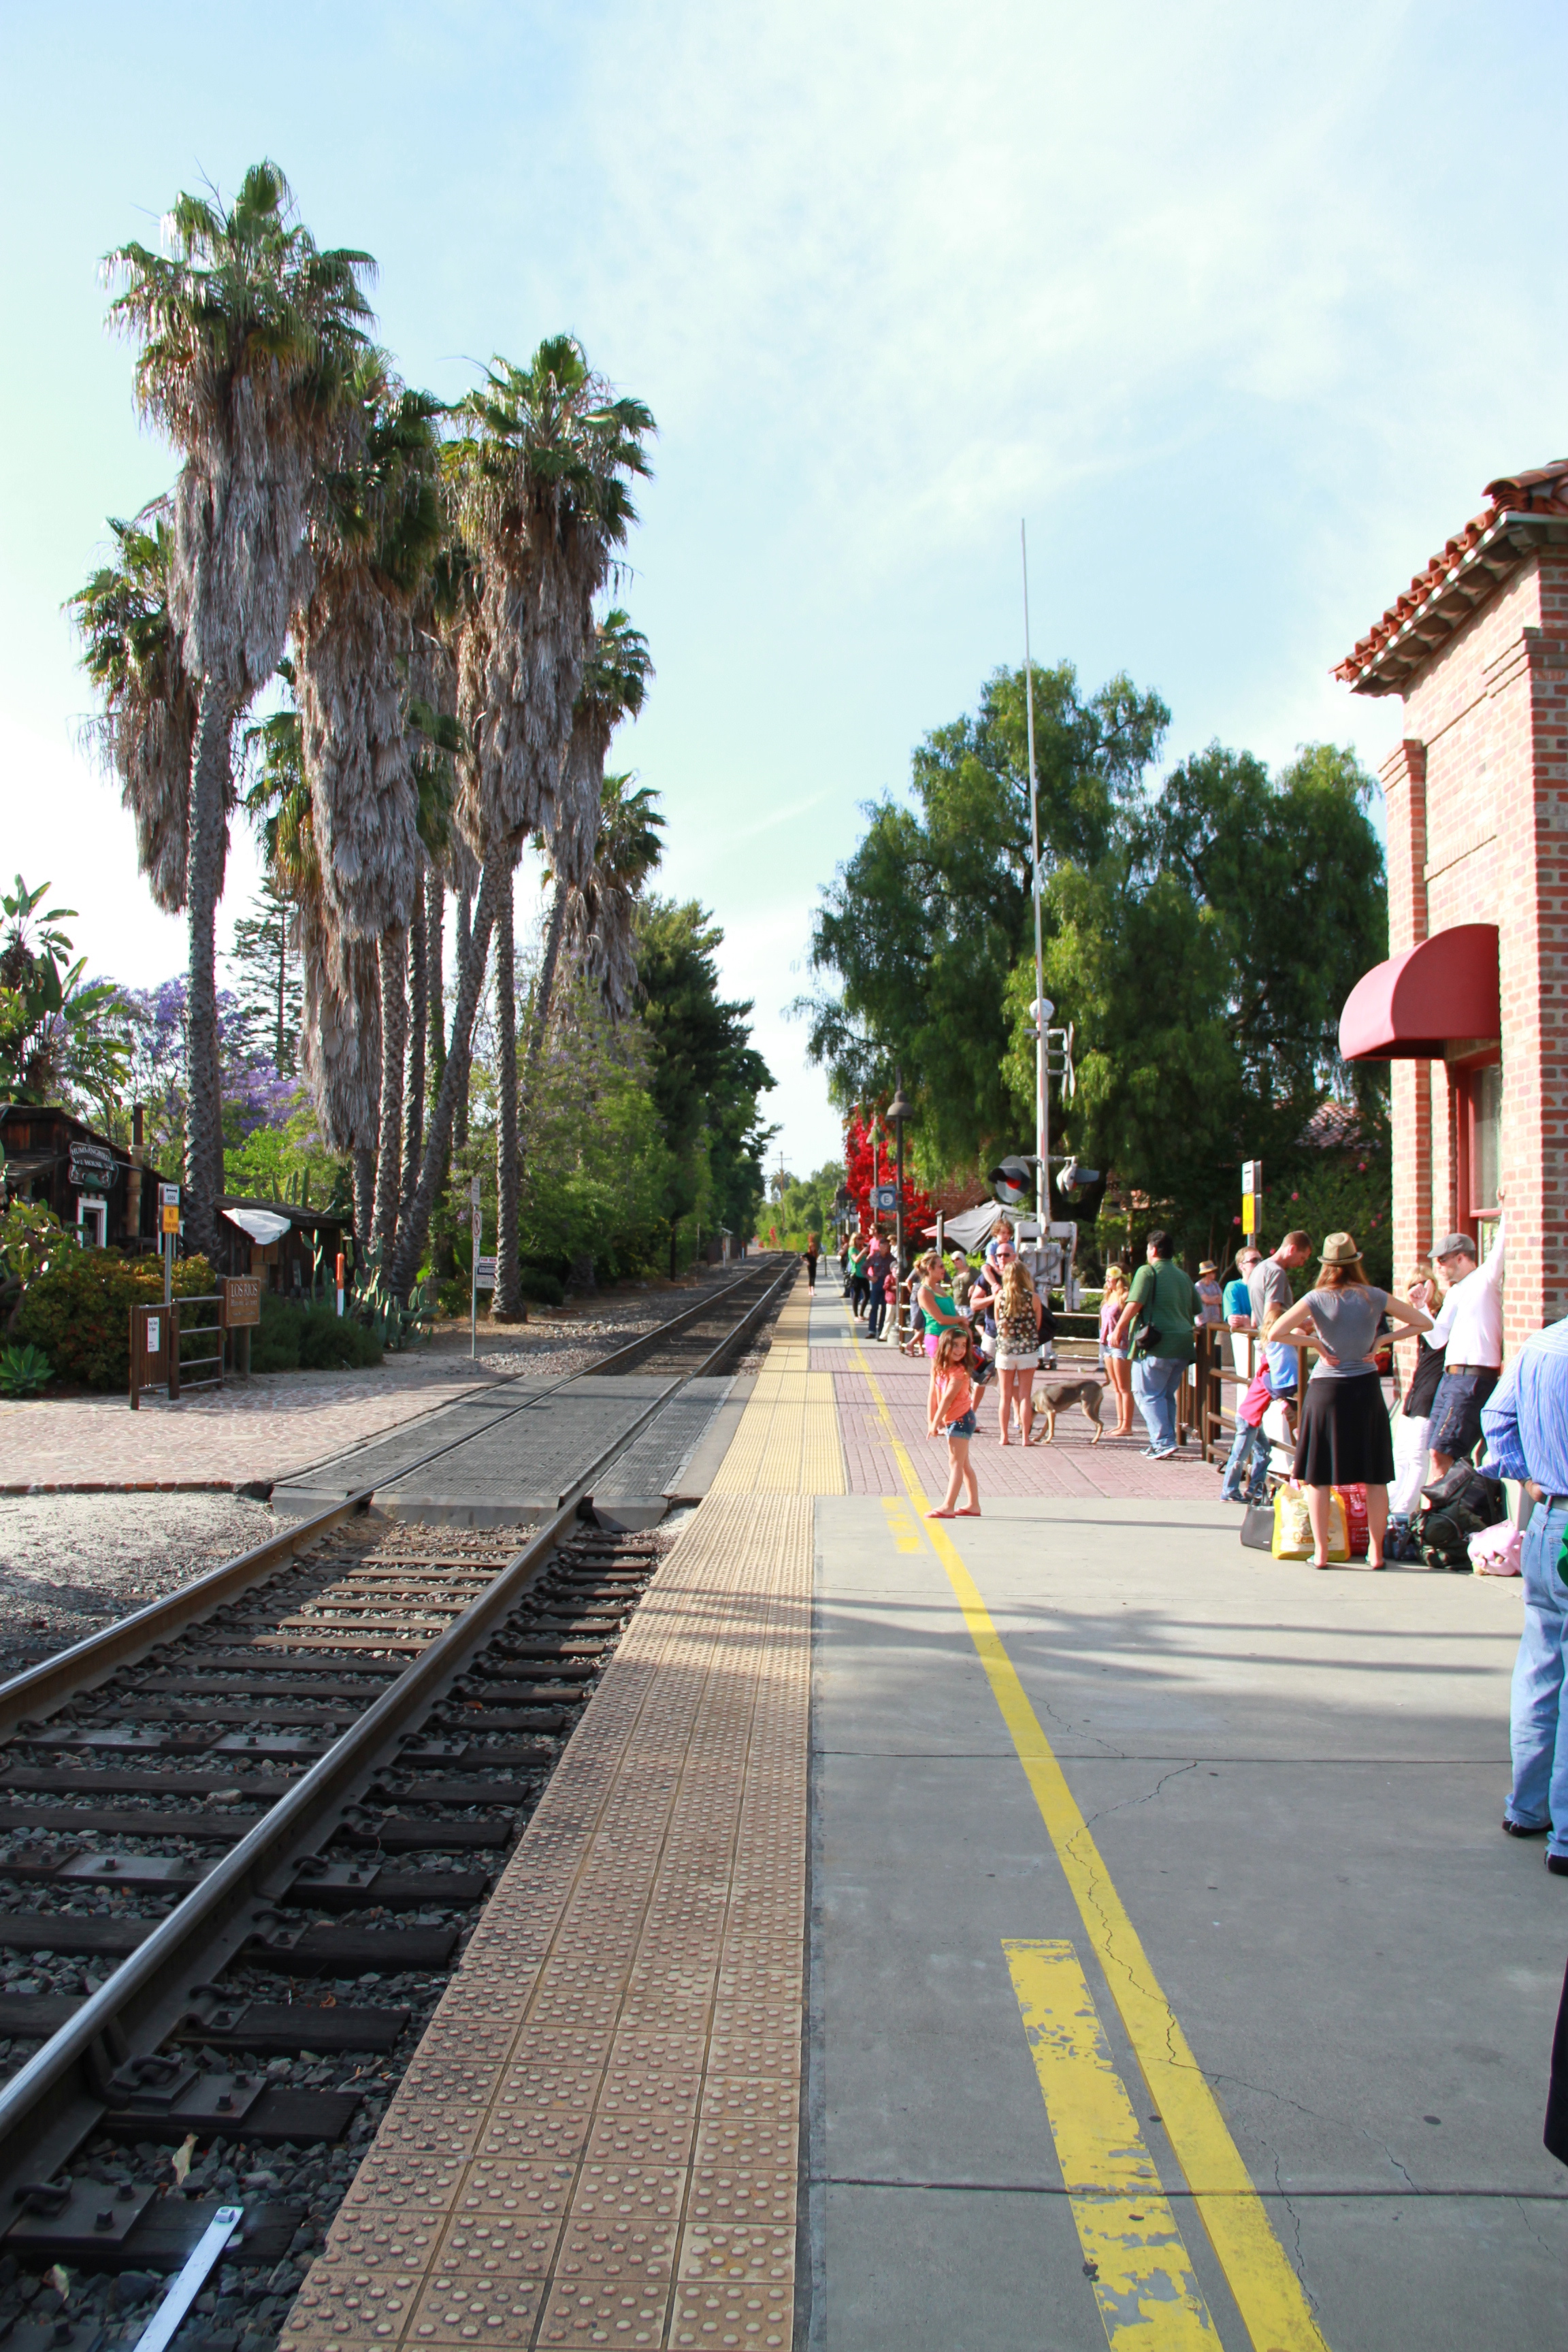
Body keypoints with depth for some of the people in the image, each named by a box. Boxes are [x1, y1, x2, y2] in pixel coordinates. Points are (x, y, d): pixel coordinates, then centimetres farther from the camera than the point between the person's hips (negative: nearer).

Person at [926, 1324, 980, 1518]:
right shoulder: (938, 1367, 3)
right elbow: (932, 1394, 1)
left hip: (961, 1420, -9)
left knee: (956, 1463, -7)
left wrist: (935, 1424, -17)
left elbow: (947, 1399, -20)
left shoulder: (959, 1372, -20)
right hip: (951, 1421, 9)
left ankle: (947, 1507, -8)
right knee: (963, 1463, 13)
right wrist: (930, 1421, -5)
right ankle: (974, 1505, 21)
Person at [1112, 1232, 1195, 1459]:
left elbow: (1135, 1304, -16)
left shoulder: (1148, 1271, -5)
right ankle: (1165, 1442, 17)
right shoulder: (1183, 1276, 18)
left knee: (1149, 1394, 0)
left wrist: (1119, 1329, -9)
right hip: (1183, 1346, 7)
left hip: (1157, 1345, -7)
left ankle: (1163, 1442, -9)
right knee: (1167, 1395, 16)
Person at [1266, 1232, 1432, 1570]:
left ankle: (1320, 1551, 4)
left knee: (1319, 1475, 6)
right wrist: (1382, 1339, 2)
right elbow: (1424, 1323, 5)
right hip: (1366, 1388, 2)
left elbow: (1276, 1332, -14)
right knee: (1374, 1475, 10)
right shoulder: (1375, 1298, -2)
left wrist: (1313, 1341, -3)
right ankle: (1376, 1550, 13)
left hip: (1326, 1390, -2)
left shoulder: (1318, 1299, -7)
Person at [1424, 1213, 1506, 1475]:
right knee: (1437, 1453, 6)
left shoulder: (1486, 1278, -2)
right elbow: (1437, 1340, 19)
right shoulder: (1453, 1293, 22)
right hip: (1450, 1375, 9)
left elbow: (1501, 1247, -17)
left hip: (1474, 1378, -9)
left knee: (1440, 1453, -13)